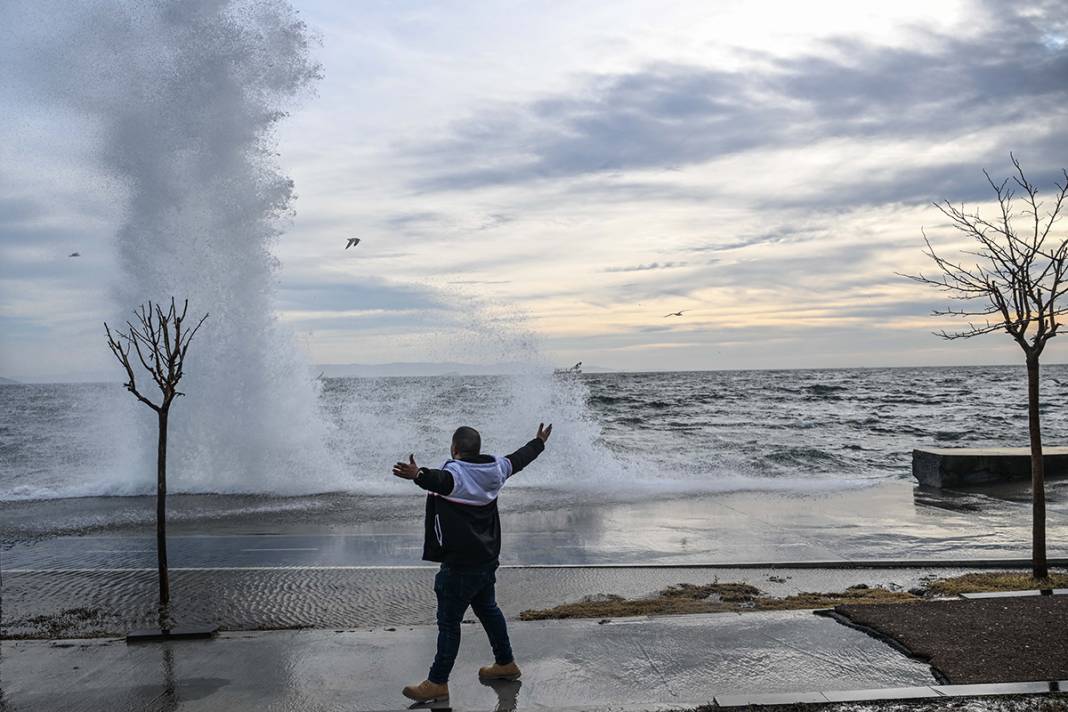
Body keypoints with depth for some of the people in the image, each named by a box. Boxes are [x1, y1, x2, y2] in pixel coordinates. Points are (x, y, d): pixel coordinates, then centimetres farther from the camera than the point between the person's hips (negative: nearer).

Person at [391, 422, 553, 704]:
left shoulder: (455, 474, -19)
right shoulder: (494, 469, 4)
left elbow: (440, 480, -43)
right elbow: (518, 458, 21)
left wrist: (418, 476, -64)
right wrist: (539, 443, 39)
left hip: (460, 564, -8)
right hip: (487, 557, 8)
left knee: (448, 621, -1)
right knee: (488, 609, 24)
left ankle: (437, 683, 5)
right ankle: (505, 663, 38)